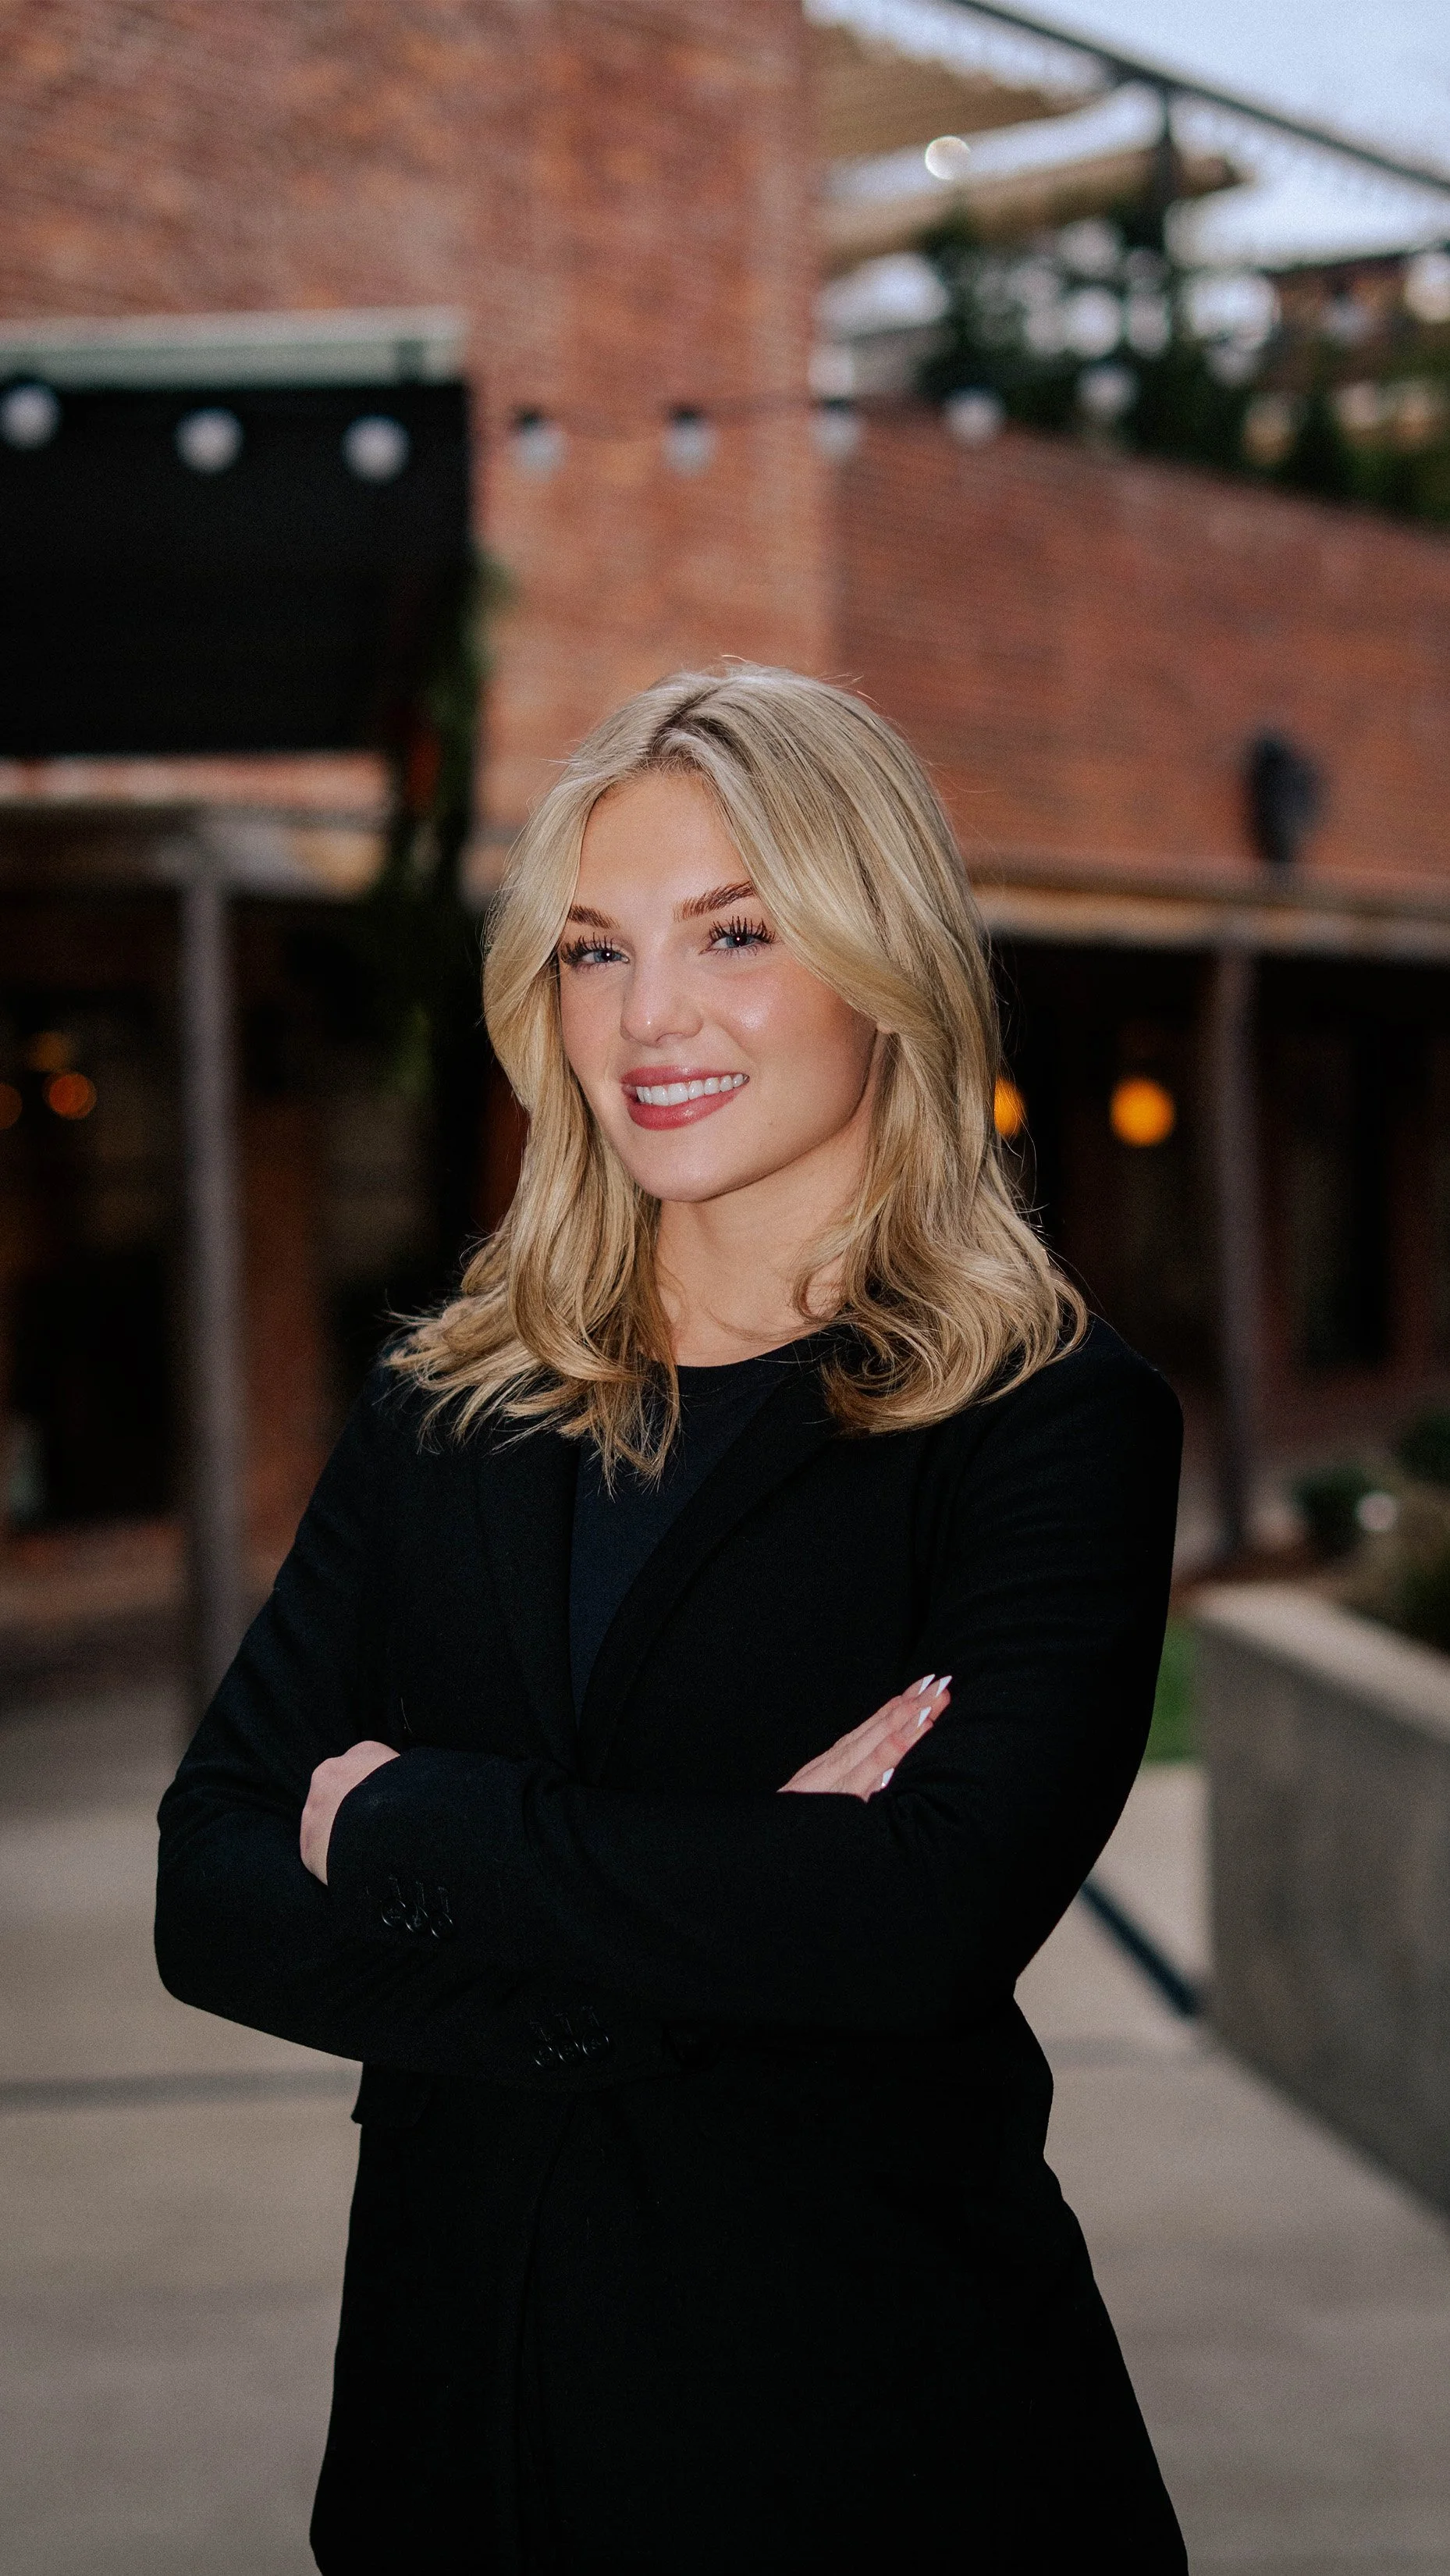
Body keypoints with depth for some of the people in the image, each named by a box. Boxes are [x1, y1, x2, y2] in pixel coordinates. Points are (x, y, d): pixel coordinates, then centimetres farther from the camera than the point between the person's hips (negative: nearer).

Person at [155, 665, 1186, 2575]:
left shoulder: (1053, 1420, -8)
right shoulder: (446, 1415, 4)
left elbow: (941, 1913, -22)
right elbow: (211, 1899, -4)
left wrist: (396, 1825, -14)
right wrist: (712, 1935, -18)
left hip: (878, 2422, -3)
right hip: (459, 2412, 3)